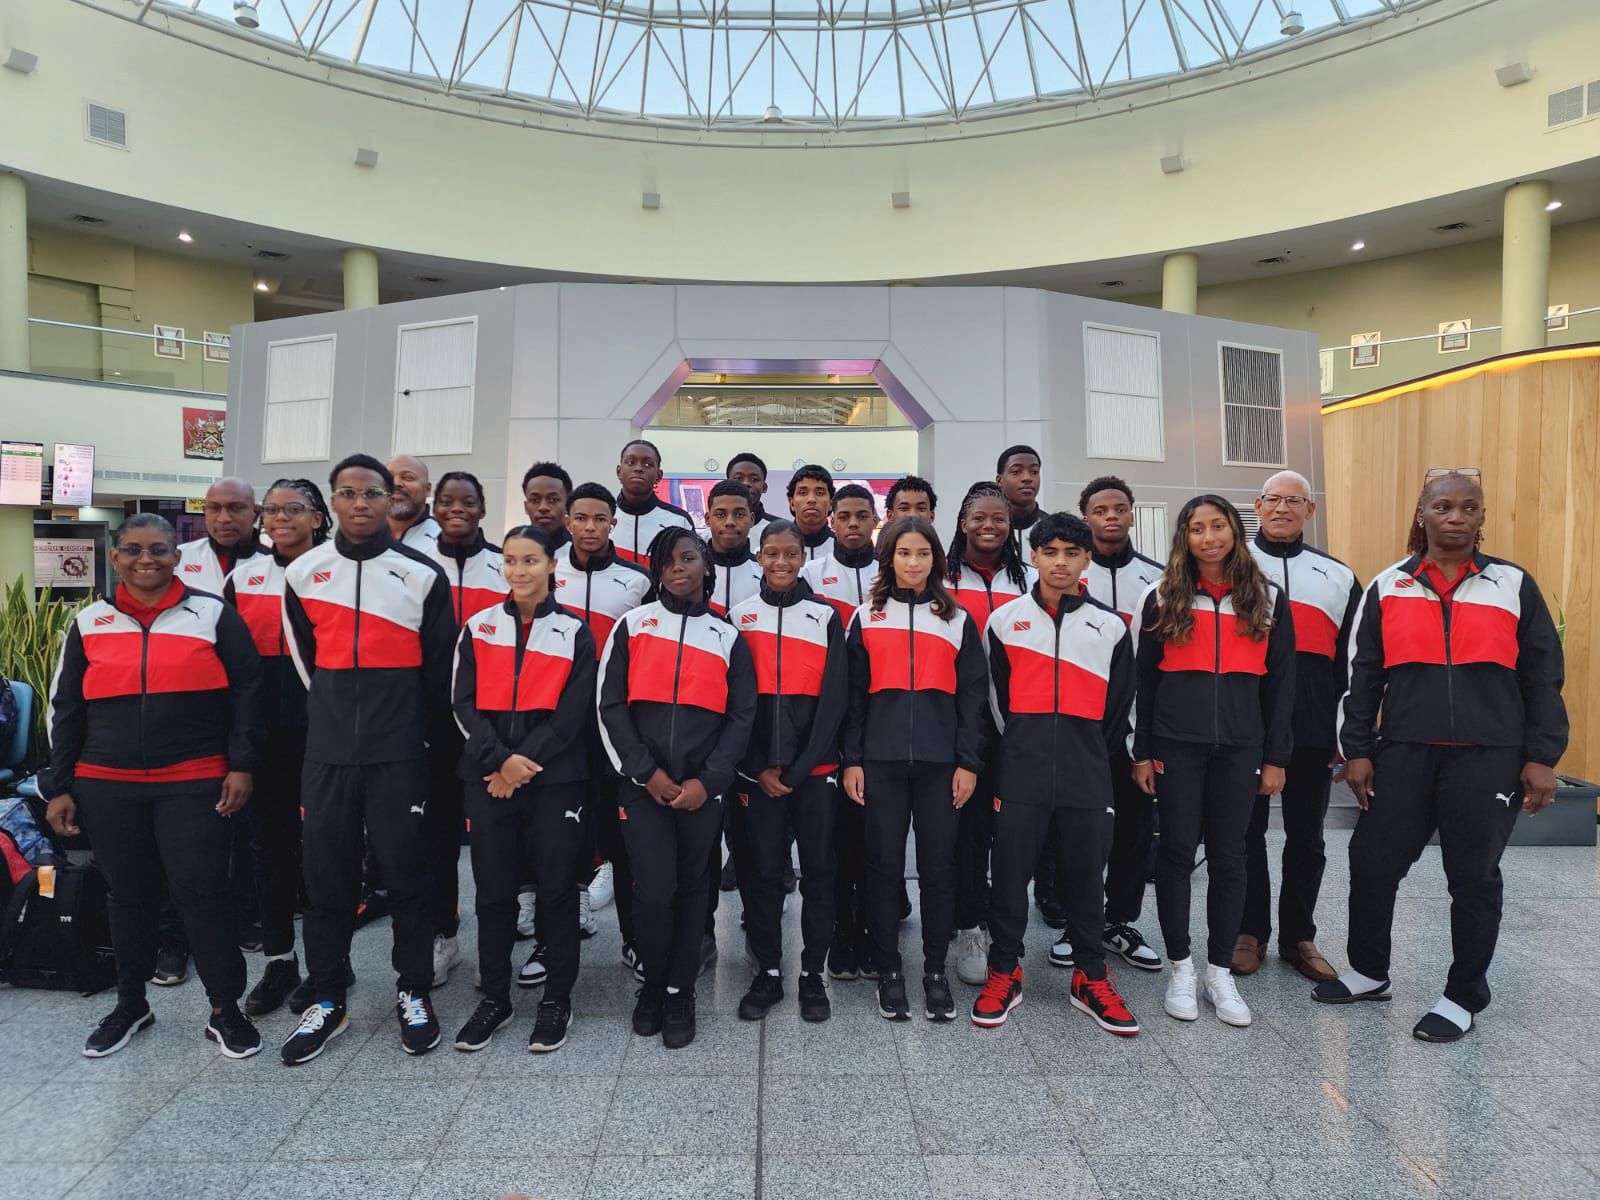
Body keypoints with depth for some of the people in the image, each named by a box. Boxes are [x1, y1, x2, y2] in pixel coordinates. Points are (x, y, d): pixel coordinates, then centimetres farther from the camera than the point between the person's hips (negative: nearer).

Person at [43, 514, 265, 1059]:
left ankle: (225, 1009, 13)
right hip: (106, 788, 3)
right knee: (128, 895, 15)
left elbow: (246, 692, 0)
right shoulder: (89, 623, 7)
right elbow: (66, 709, 12)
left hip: (195, 784, -3)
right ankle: (130, 1004, 33)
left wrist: (241, 765, -6)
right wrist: (59, 787, 8)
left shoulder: (213, 615, -1)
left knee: (202, 892, -1)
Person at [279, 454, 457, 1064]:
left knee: (406, 871, 4)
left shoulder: (423, 574, -4)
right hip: (327, 751, 3)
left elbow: (439, 668, 4)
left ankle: (414, 992, 21)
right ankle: (327, 1001, 24)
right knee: (324, 874, 8)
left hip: (399, 754, -2)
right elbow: (304, 657, 17)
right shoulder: (303, 573, 5)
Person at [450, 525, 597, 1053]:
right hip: (488, 778, 2)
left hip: (555, 778, -2)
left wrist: (525, 764, -12)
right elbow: (463, 703, 1)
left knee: (556, 887, 4)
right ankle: (494, 998, 24)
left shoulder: (574, 632, 2)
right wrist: (500, 760, -12)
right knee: (493, 889, 9)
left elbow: (573, 712, -5)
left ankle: (557, 999, 18)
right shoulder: (479, 628, 7)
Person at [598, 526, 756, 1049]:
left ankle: (680, 992, 25)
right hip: (642, 785, -1)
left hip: (704, 788, 1)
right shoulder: (632, 626, 5)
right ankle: (654, 983, 22)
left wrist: (708, 780, -8)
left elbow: (741, 716, 4)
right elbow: (611, 705, 0)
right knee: (654, 890, -4)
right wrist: (644, 772, -9)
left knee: (691, 888, 10)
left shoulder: (728, 638, 8)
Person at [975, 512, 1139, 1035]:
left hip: (1087, 774, 1)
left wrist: (1092, 758, 13)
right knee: (1010, 871, 3)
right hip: (1020, 771, 0)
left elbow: (1119, 709, 13)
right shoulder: (1005, 620, 6)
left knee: (1085, 877, 9)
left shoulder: (1110, 627, 7)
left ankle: (1091, 978, 24)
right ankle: (1004, 972, 19)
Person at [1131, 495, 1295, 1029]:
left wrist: (1275, 758, 2)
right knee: (1177, 850, 4)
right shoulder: (1162, 598, 2)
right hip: (1177, 743, -1)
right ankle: (1181, 966, 17)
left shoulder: (1267, 600, 6)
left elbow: (1280, 683, 6)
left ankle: (1221, 972, 20)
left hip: (1240, 745, 1)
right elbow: (1144, 679, 2)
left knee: (1228, 856, 8)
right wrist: (1142, 753, -2)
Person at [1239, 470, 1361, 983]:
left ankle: (1299, 936, 23)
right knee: (1247, 831, 7)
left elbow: (1351, 661, 13)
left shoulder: (1338, 576, 12)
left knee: (1306, 836, 10)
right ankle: (1250, 931, 21)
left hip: (1312, 728, 2)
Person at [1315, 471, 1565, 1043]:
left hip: (1487, 758, -1)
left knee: (1474, 878, 7)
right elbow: (1363, 675, 6)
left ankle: (1464, 996, 24)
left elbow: (1543, 677, 5)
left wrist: (1541, 758, -1)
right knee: (1372, 862, 7)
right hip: (1404, 754, 2)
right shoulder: (1387, 588, 6)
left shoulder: (1514, 586, 4)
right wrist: (1357, 750, 2)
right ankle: (1369, 971, 28)